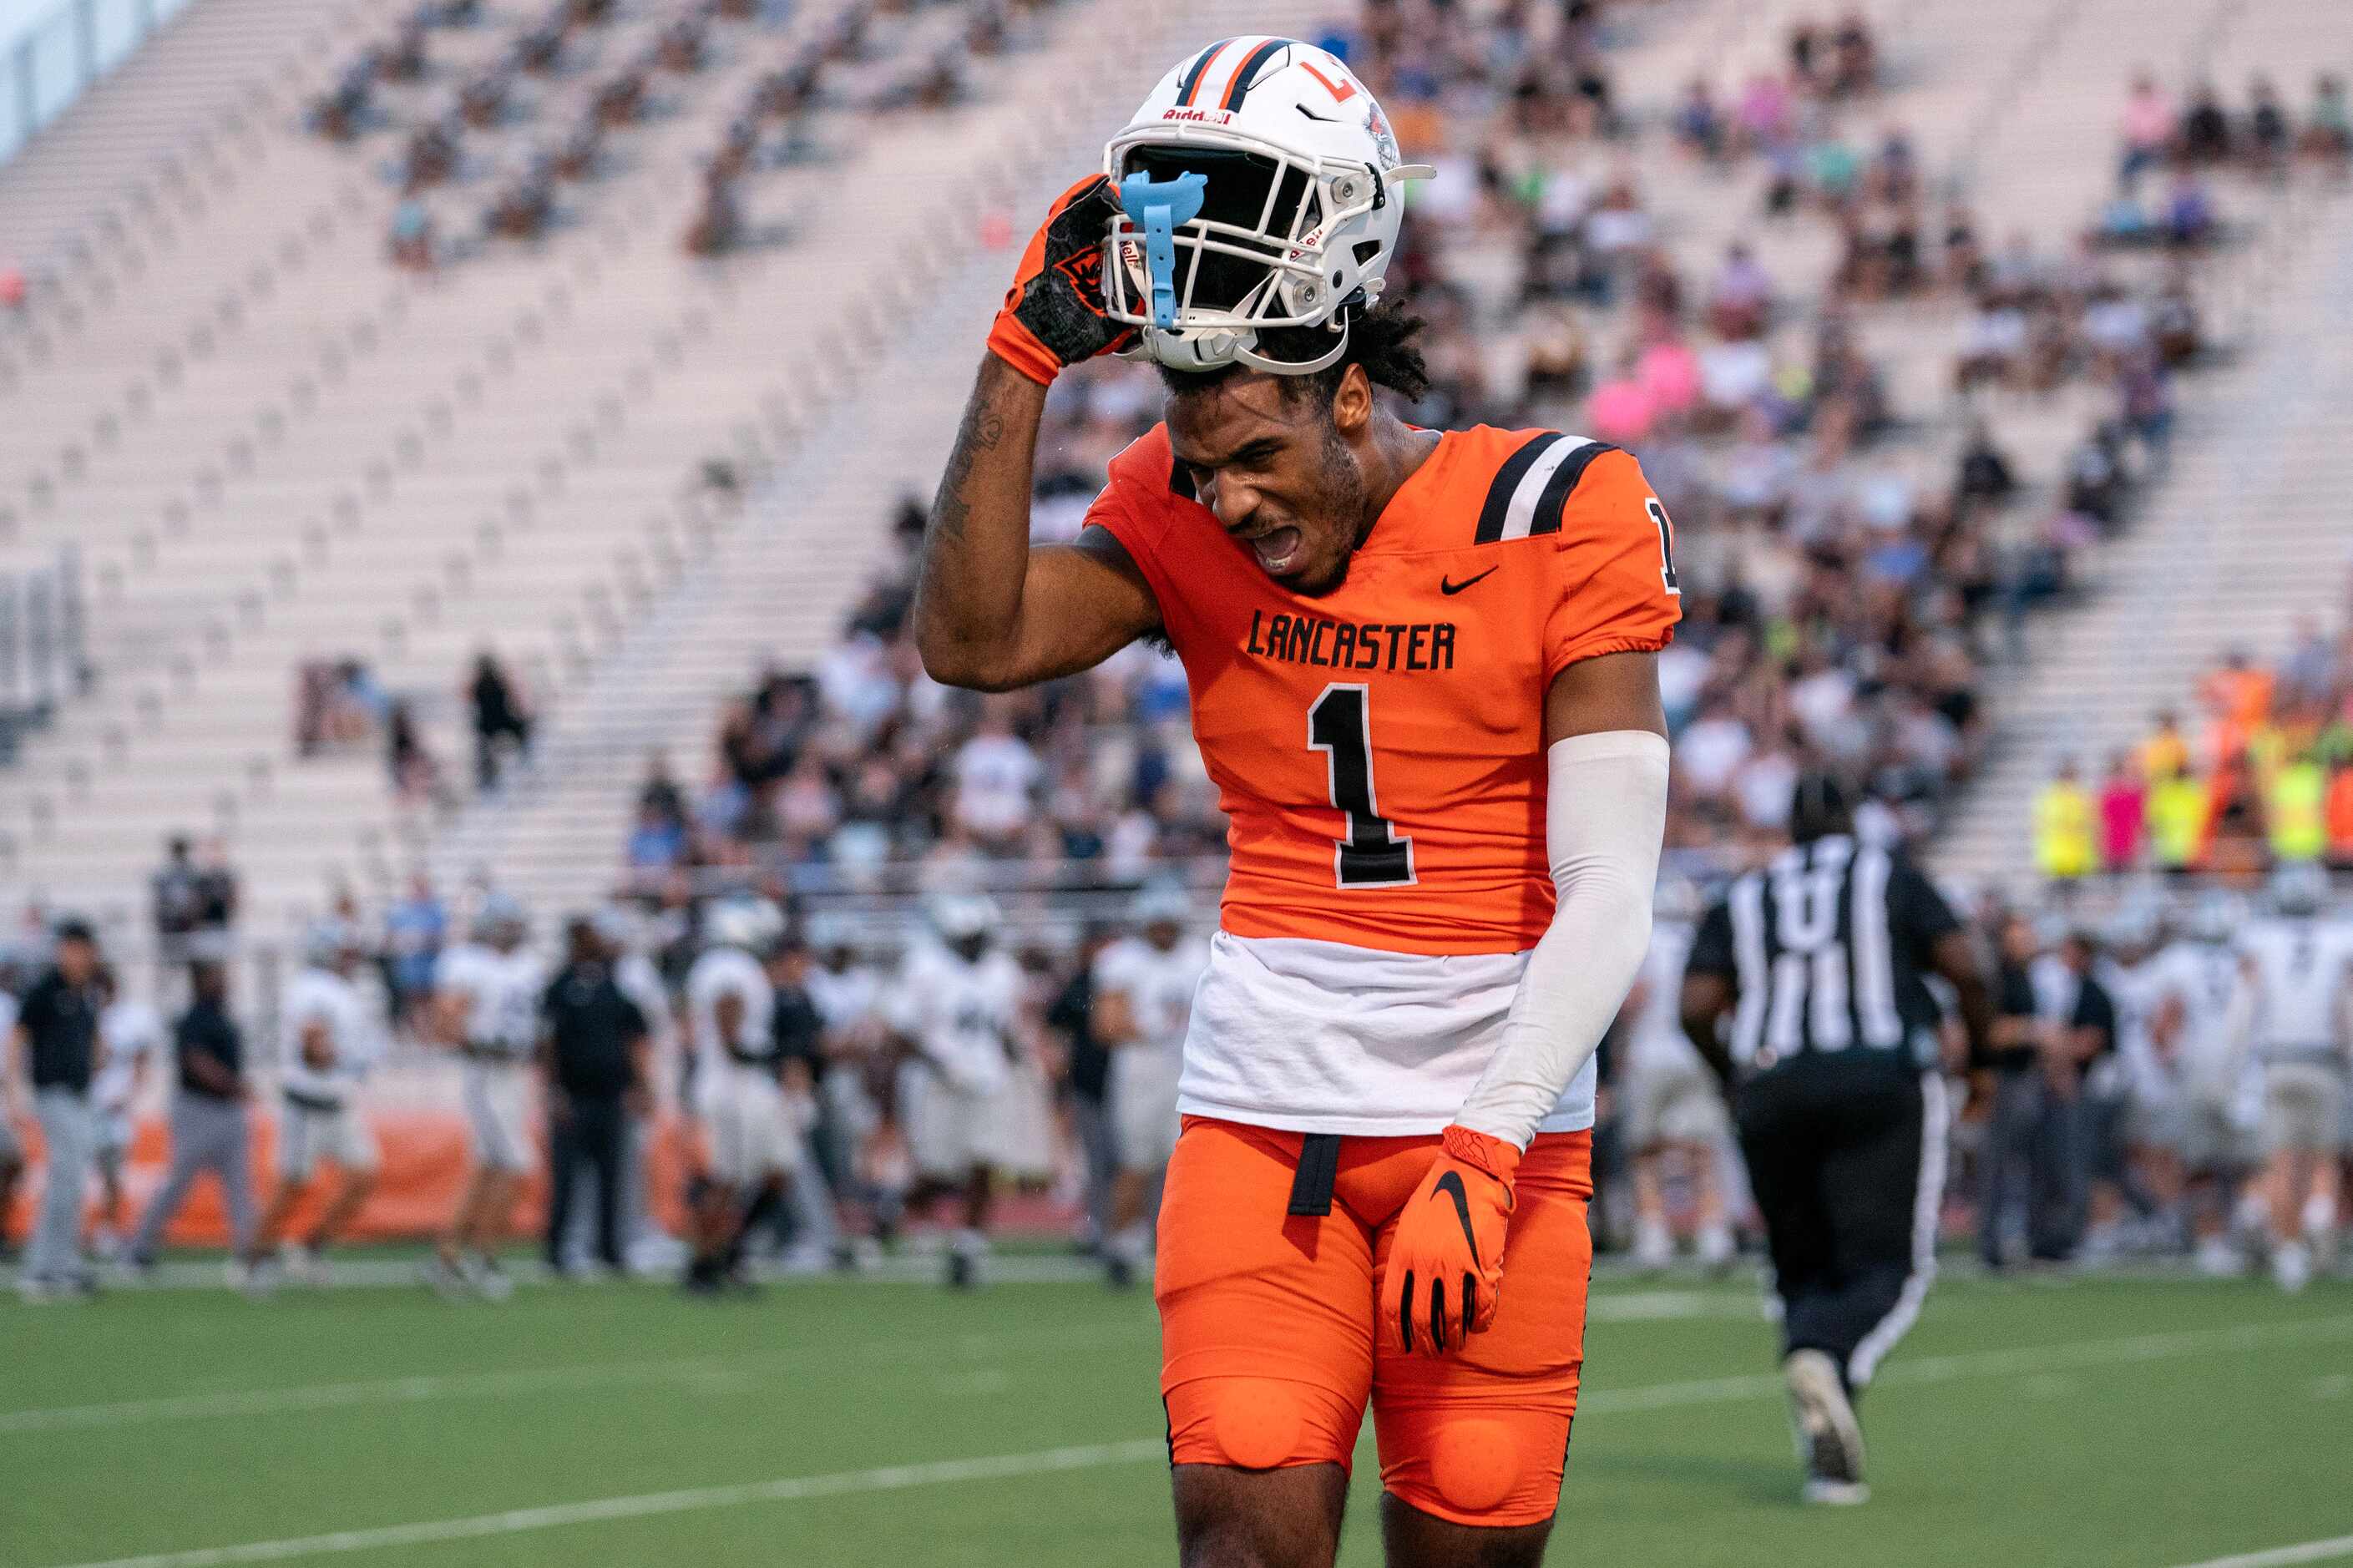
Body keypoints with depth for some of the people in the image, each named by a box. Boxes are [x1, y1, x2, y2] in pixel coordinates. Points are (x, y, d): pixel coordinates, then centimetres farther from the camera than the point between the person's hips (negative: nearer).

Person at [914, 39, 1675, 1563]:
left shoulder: (1560, 516, -6)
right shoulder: (1187, 518, 5)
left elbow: (1606, 892, -10)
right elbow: (971, 642, -11)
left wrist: (1477, 1157, -19)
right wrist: (1027, 355, -12)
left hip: (1497, 1116, -1)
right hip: (1262, 1115, 1)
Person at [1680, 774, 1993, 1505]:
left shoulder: (1742, 900, 17)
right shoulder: (1889, 878, 12)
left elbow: (1697, 1008, 4)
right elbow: (1964, 969, -1)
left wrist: (1734, 1081, 20)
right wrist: (1980, 1054, 14)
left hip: (1772, 1092, 3)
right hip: (1881, 1085, -2)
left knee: (1805, 1270, 13)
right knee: (1885, 1267, -1)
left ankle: (1827, 1458, -8)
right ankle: (1827, 1359, -37)